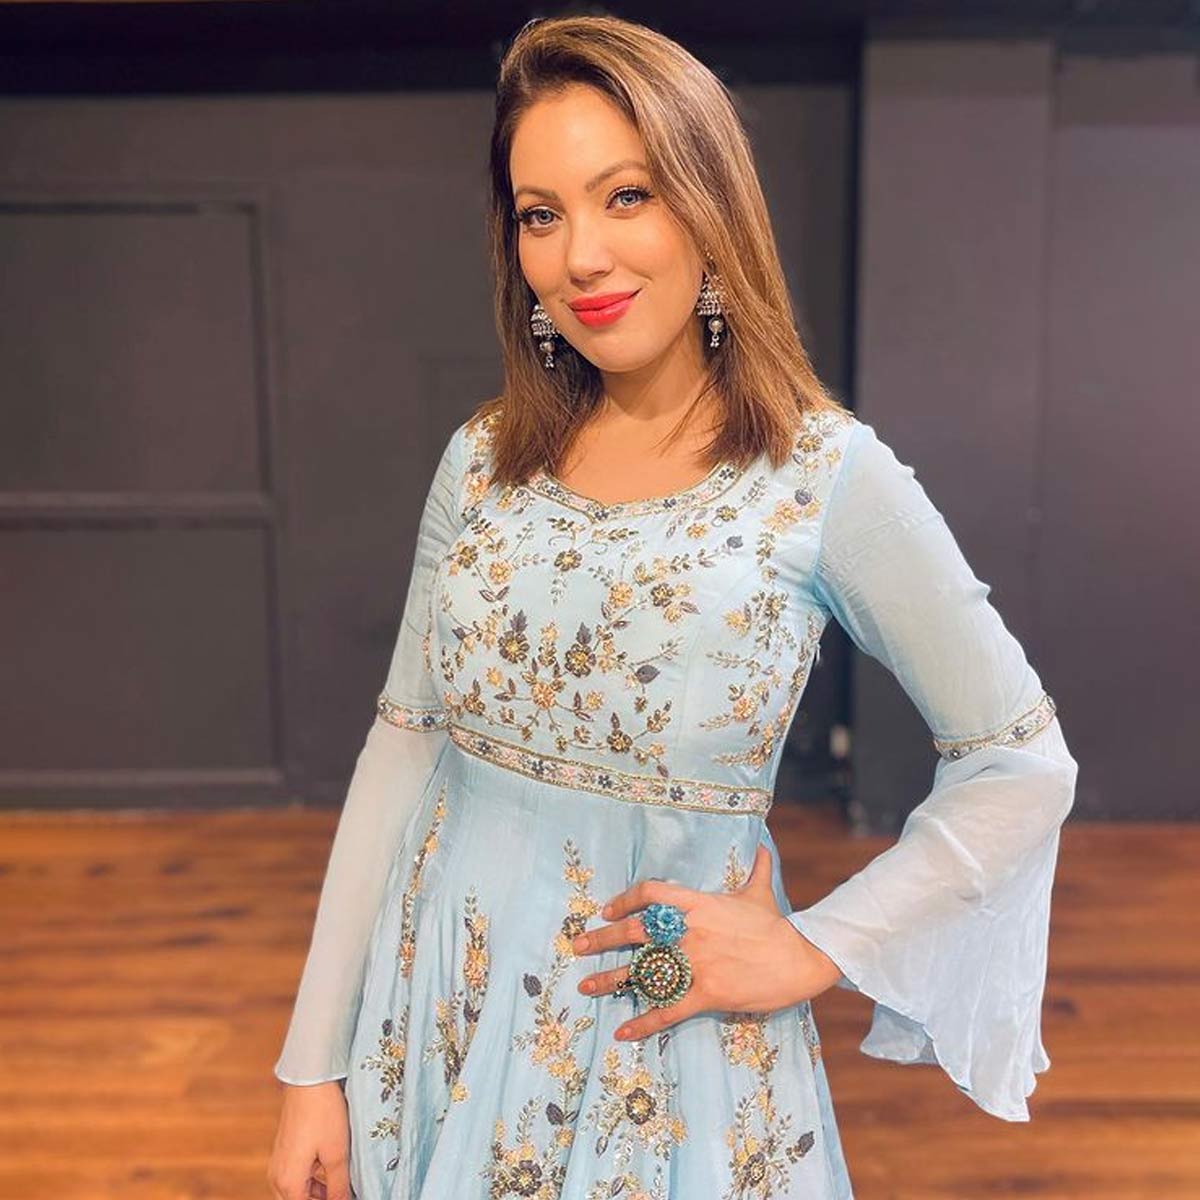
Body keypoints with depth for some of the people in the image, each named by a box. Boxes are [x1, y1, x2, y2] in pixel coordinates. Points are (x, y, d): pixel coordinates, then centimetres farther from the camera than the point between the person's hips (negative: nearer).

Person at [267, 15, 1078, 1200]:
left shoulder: (829, 475, -13)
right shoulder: (484, 459, -2)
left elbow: (1023, 766, -6)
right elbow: (403, 744, 0)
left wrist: (813, 950, -11)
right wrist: (314, 1062, 1)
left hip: (665, 1038, -3)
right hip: (439, 1009, 4)